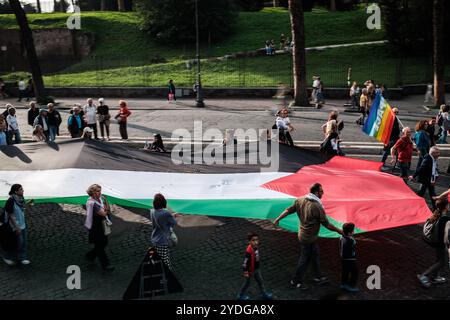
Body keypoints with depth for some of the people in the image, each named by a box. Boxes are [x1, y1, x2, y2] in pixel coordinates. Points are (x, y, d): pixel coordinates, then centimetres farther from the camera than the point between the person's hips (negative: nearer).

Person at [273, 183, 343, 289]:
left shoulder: (300, 200, -4)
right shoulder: (317, 206, -25)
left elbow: (288, 210, 2)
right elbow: (327, 224, -20)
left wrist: (277, 219, 11)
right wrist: (340, 231, -10)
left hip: (303, 233, 8)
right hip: (308, 238, -8)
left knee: (315, 255, 22)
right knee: (305, 259, 8)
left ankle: (319, 277, 36)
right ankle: (296, 281, 22)